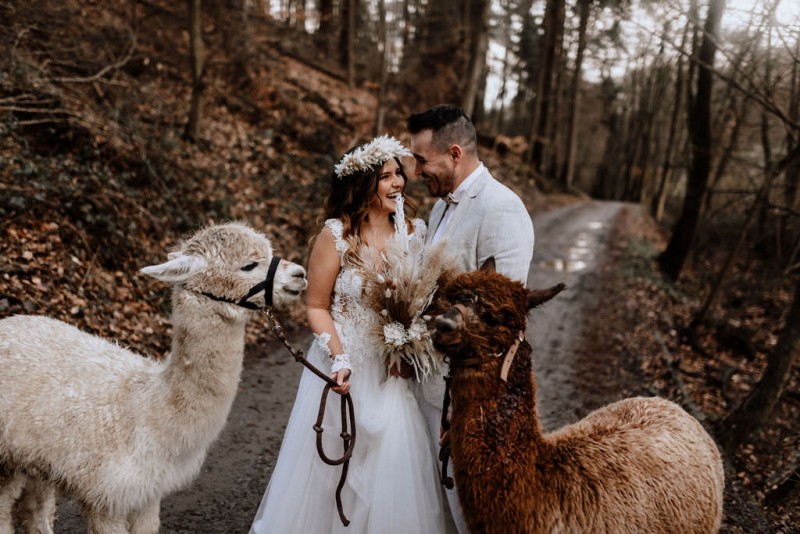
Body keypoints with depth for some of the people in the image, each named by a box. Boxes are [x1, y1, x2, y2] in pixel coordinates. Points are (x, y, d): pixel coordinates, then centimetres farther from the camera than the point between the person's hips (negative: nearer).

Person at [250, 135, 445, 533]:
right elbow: (316, 306, -5)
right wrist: (339, 358, -17)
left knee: (395, 470, 8)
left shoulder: (416, 231, -1)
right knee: (332, 468, 9)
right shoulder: (336, 234, -11)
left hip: (397, 371, 3)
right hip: (345, 365, -3)